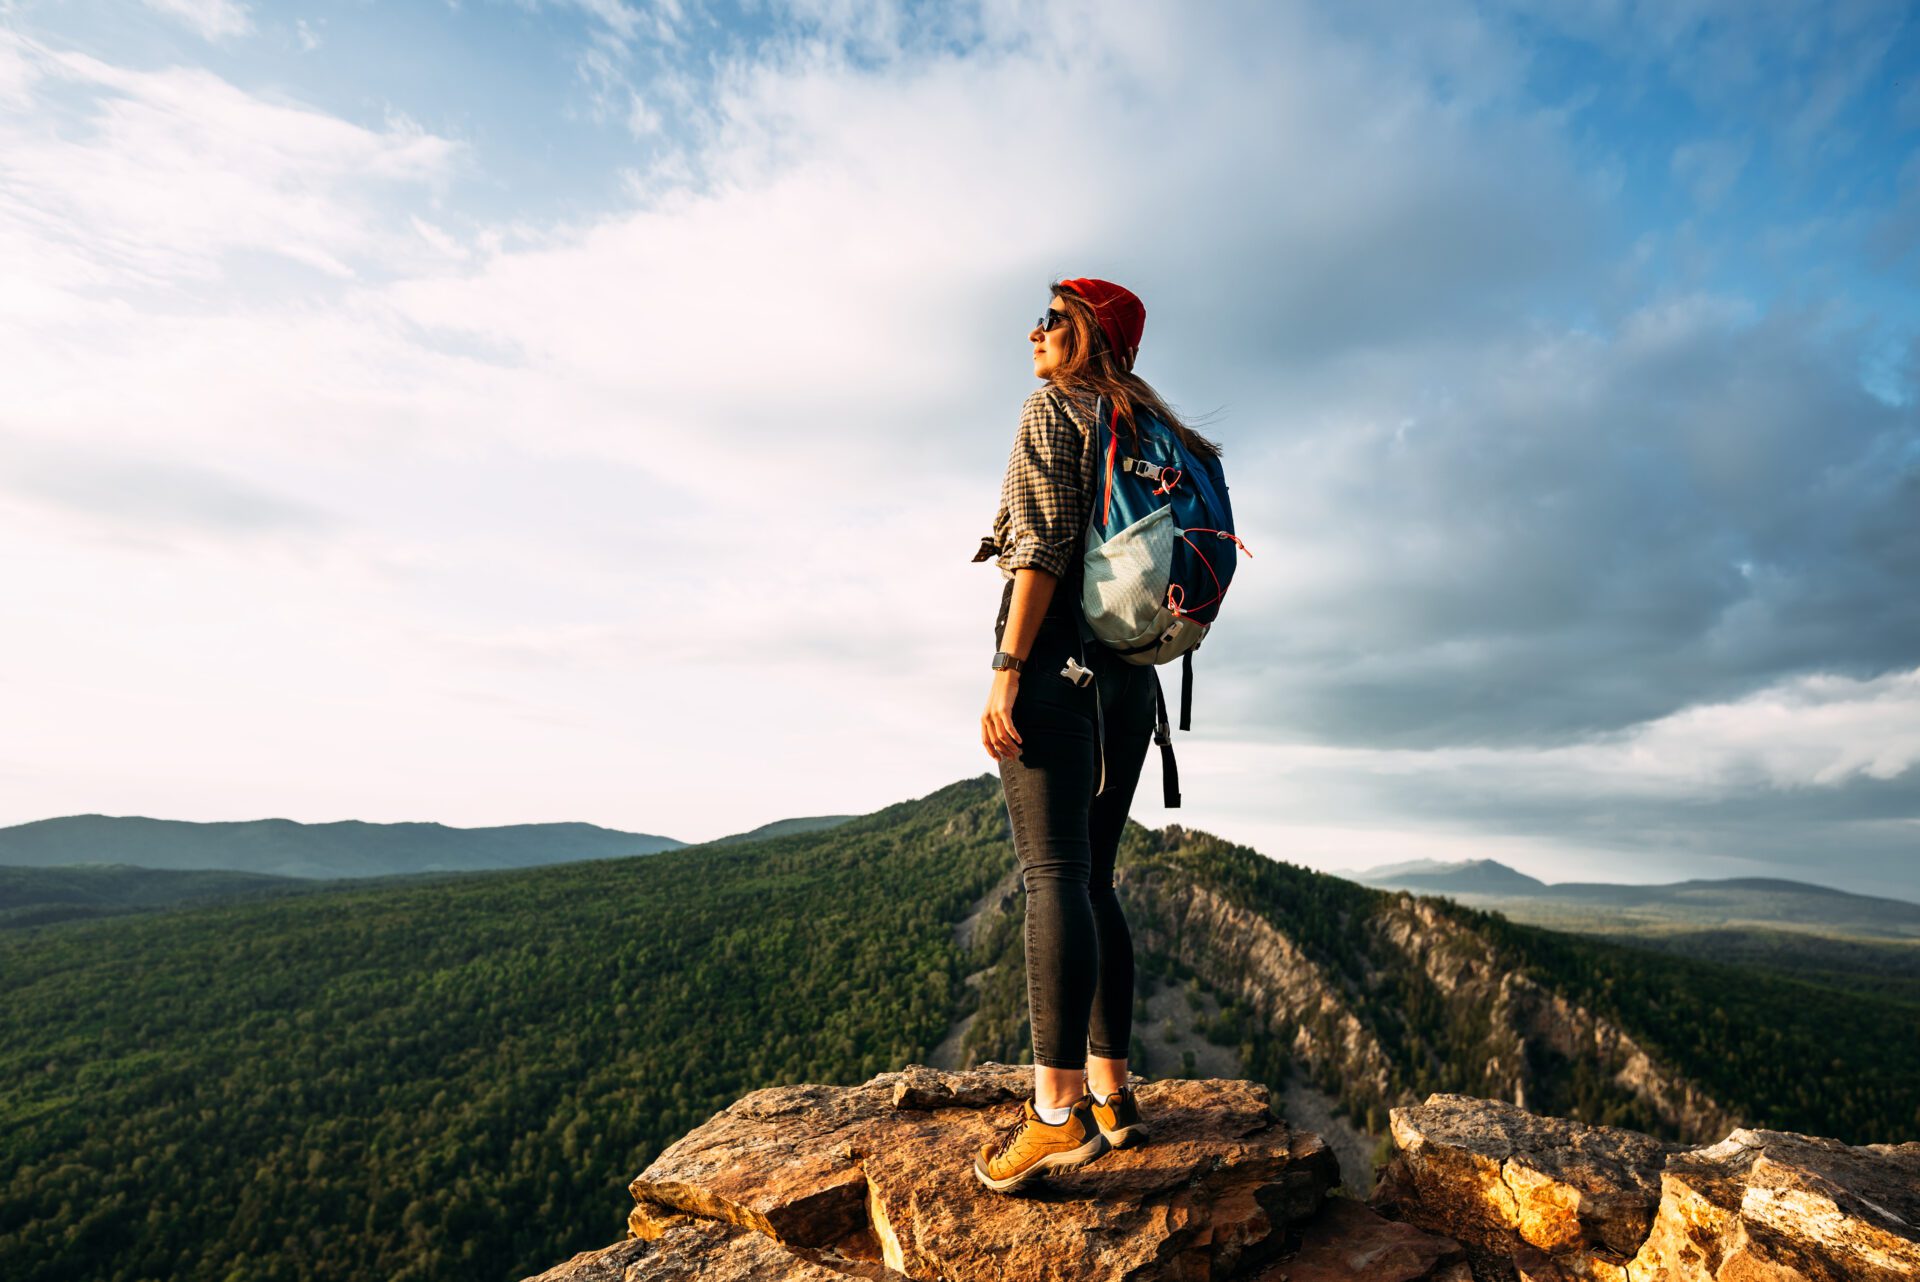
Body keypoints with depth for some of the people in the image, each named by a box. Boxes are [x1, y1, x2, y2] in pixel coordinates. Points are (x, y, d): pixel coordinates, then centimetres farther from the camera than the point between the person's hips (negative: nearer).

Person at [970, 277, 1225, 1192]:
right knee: (1090, 878, 9)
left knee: (1053, 871, -12)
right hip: (1128, 670, 8)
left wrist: (1006, 668, -17)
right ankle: (1111, 1091, 12)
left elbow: (1048, 541, -12)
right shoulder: (1145, 429, 23)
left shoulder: (1052, 407, 1)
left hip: (1058, 651, -8)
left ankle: (1058, 1108, -13)